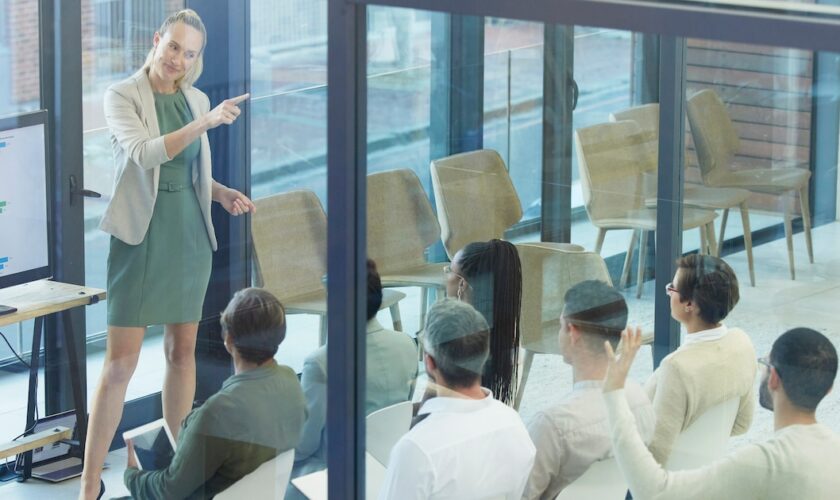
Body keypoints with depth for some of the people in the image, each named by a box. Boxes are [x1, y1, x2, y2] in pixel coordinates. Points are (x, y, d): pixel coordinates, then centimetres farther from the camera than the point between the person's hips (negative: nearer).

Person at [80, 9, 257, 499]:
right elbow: (143, 153, -23)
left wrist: (223, 193, -1)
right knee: (122, 361, -8)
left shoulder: (197, 99, 9)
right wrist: (207, 123, -31)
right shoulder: (123, 95, -7)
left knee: (183, 350, 10)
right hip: (142, 235, -5)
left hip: (190, 235, 5)